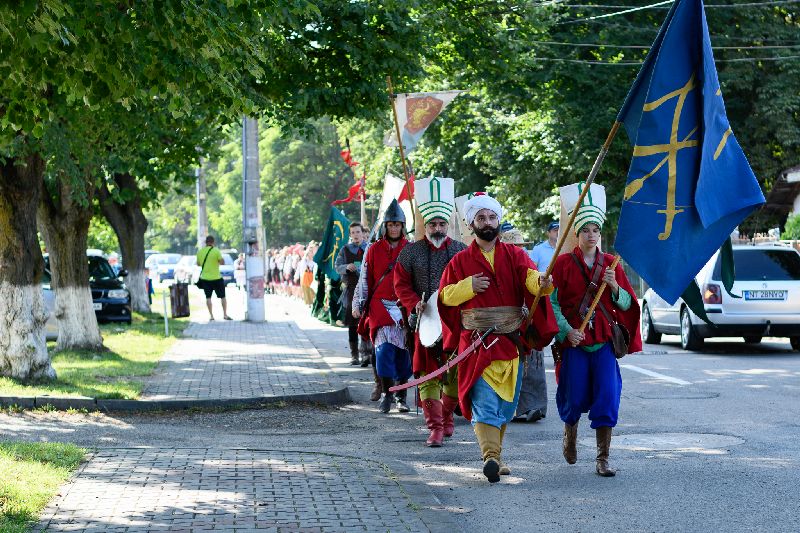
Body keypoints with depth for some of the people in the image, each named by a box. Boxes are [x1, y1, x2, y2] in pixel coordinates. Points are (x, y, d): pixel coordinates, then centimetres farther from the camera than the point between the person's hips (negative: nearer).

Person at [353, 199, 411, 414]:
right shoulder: (374, 250, 7)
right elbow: (364, 279, 10)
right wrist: (358, 304, 7)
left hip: (405, 307, 0)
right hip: (380, 306, 0)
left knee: (403, 351, 2)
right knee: (384, 347, -13)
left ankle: (401, 396, 12)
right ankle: (385, 394, -5)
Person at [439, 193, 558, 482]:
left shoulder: (514, 255, 5)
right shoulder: (460, 261, 6)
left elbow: (529, 276, -14)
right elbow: (445, 295, 8)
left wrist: (542, 283, -37)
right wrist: (468, 287, -11)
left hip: (510, 342, 2)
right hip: (476, 343, -2)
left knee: (506, 404, 11)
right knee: (484, 401, -14)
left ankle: (495, 455, 27)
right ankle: (490, 456, -24)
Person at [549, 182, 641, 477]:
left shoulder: (610, 264, 7)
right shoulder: (564, 263, -1)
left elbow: (627, 304, 8)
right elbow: (552, 302, -4)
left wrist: (614, 287, -11)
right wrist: (566, 331, -15)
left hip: (604, 341, 2)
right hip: (573, 340, -2)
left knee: (607, 397, -7)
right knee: (575, 397, 3)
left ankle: (602, 459, -4)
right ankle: (570, 434, 37)